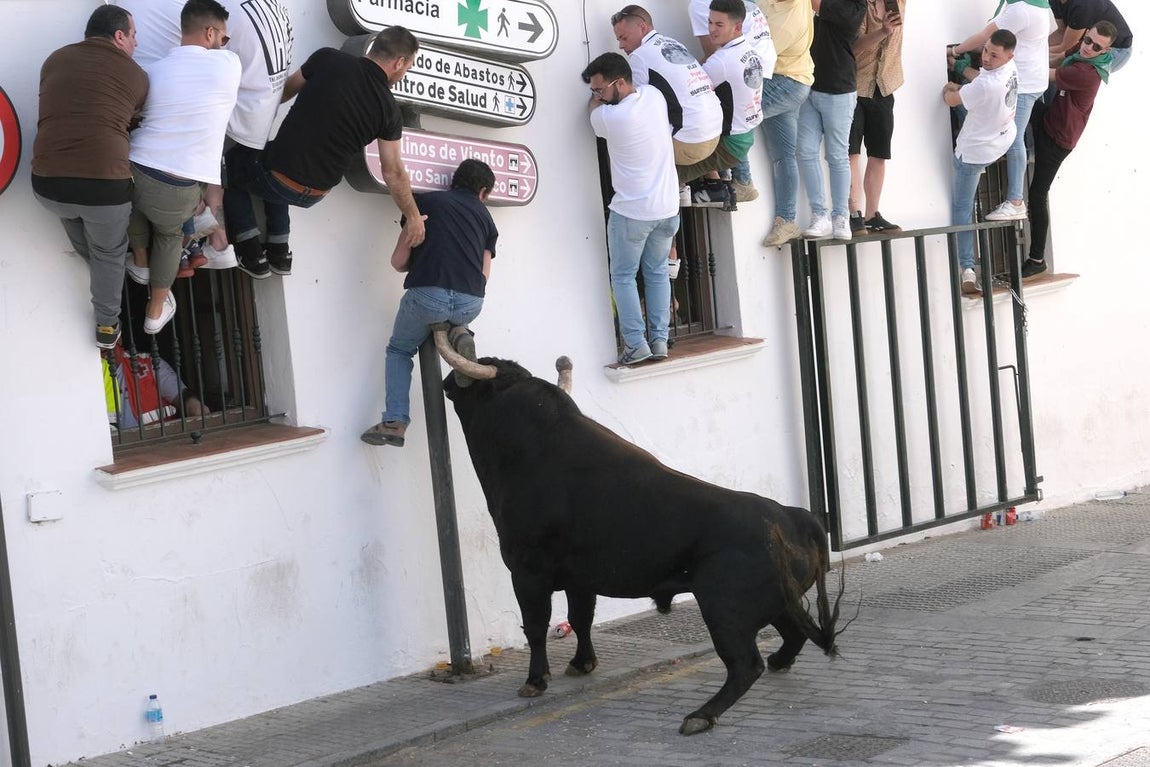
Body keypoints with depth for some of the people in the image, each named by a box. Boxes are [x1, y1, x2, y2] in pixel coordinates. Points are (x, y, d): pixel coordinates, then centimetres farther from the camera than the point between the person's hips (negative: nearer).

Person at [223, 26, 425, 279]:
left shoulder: (327, 59, -10)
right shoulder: (388, 110, -6)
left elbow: (285, 91, 9)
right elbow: (393, 173, 0)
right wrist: (413, 217, 15)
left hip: (280, 181, -3)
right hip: (316, 195, 3)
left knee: (231, 161, 28)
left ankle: (253, 257, 18)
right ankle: (280, 252, 29)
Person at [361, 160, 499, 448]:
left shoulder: (426, 201, 16)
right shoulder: (485, 216, 23)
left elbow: (398, 261, 14)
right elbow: (484, 275, 16)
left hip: (427, 294, -2)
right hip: (471, 303, 2)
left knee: (399, 350, 23)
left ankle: (395, 422, 6)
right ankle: (458, 335, 4)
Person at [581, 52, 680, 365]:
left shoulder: (609, 117, -20)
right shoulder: (654, 94, -3)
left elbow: (593, 108, 5)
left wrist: (597, 98, 22)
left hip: (631, 211, -6)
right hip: (668, 207, 6)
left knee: (623, 276, 7)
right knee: (657, 273, 16)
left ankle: (636, 343, 0)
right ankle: (659, 340, 14)